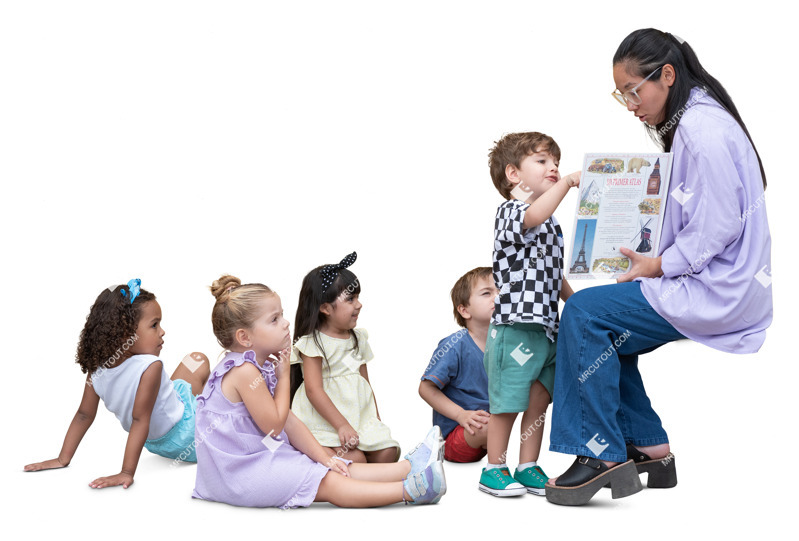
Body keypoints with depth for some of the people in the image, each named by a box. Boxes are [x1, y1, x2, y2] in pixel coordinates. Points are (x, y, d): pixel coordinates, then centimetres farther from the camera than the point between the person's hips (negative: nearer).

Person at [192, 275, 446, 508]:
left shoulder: (262, 367, 12)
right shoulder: (244, 371, -21)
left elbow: (290, 422, 11)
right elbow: (273, 426, -17)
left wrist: (323, 457, 4)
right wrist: (284, 376, -7)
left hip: (262, 456, 10)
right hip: (242, 470, -10)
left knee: (334, 469, 0)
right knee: (328, 484, -17)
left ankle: (409, 467, -7)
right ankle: (408, 490, -25)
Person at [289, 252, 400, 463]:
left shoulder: (357, 339, 14)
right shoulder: (313, 343, -9)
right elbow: (314, 390, -16)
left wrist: (376, 420, 12)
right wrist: (342, 426, -23)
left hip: (361, 418, 7)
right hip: (325, 422, -7)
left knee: (388, 453, -13)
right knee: (354, 459, -26)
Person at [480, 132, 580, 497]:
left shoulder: (551, 224, 19)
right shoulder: (510, 212, -9)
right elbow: (533, 216, -34)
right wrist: (567, 183, -35)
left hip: (547, 327, 8)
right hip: (515, 326, -8)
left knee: (539, 402, 12)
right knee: (507, 403, 0)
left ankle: (529, 468, 22)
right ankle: (494, 470, 13)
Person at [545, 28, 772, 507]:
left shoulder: (703, 128, -17)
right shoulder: (689, 123, 16)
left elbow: (719, 226, -22)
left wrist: (661, 265, -14)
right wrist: (651, 261, 8)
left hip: (718, 291, -11)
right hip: (707, 282, 11)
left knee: (585, 313, -15)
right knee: (605, 330, 14)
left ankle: (603, 454, -8)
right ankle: (649, 447, 16)